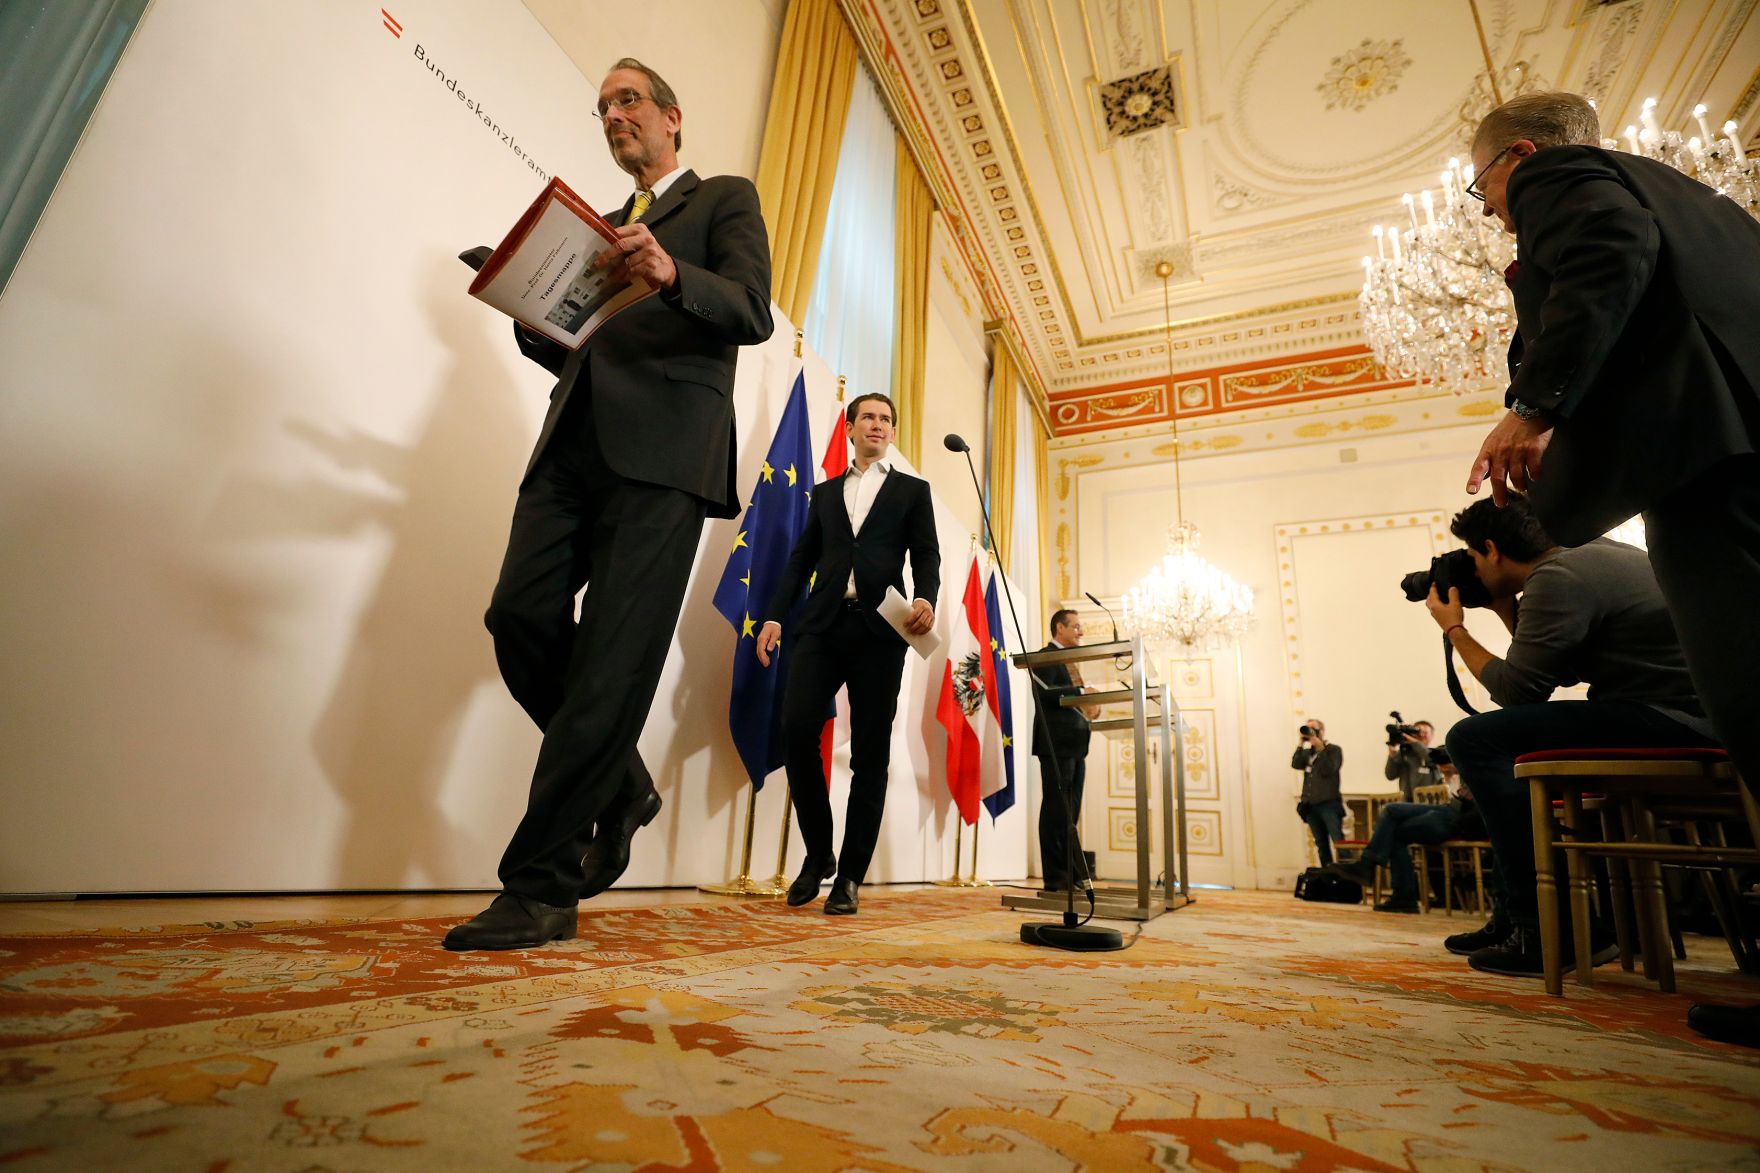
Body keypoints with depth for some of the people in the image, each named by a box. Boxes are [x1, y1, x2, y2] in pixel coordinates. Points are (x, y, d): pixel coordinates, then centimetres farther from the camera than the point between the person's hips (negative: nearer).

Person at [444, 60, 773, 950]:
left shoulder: (726, 199, 16)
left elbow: (753, 313, -3)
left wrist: (672, 275, -21)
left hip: (663, 450, -6)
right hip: (574, 443, 6)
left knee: (611, 664, -12)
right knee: (520, 615, -12)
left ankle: (540, 887, -6)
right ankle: (620, 785, 10)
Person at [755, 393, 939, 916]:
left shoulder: (912, 490, 17)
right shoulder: (825, 492, 23)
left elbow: (927, 556, 7)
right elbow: (801, 559, 17)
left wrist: (926, 599, -15)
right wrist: (775, 616, 4)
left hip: (880, 629, -1)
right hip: (822, 623, 2)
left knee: (869, 754, -2)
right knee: (797, 730, -13)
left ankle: (850, 876, 8)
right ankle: (818, 852, 9)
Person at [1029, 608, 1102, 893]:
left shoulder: (1069, 662, 23)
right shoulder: (1045, 656, -5)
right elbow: (1045, 693, -20)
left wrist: (1089, 706, 11)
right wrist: (1083, 691, -19)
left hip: (1075, 746, 9)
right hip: (1057, 745, -9)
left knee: (1069, 815, 11)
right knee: (1056, 813, -6)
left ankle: (1072, 875, 16)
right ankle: (1056, 879, -2)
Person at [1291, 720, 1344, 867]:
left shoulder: (1333, 750, 1)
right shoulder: (1307, 752, 13)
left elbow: (1328, 770, -14)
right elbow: (1295, 765, -5)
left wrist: (1320, 748, -15)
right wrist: (1301, 744, -9)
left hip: (1329, 804, -5)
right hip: (1311, 805, 5)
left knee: (1339, 841, -11)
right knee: (1321, 843, 10)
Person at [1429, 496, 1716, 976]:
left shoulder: (1556, 579, -15)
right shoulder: (1592, 551, 16)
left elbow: (1515, 690, -13)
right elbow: (1558, 670, 21)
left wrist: (1454, 629, -1)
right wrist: (1507, 610, 18)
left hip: (1671, 719, -11)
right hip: (1691, 715, 11)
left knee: (1473, 739, -16)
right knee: (1504, 739, 21)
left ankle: (1548, 931, -11)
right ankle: (1517, 916, 22)